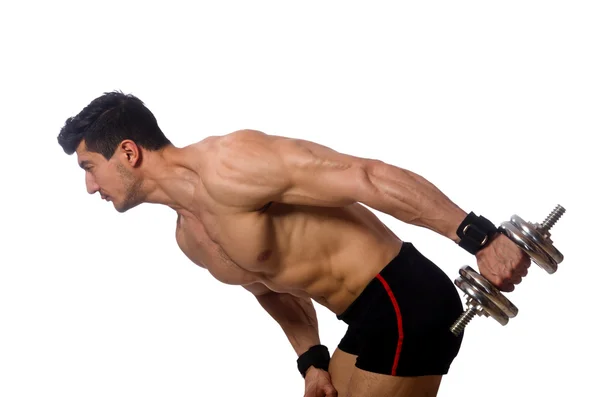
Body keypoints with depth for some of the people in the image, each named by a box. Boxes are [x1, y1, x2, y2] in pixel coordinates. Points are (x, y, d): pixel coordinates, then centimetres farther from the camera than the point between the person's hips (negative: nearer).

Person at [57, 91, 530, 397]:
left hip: (407, 302, -9)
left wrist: (481, 238, -28)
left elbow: (370, 177, -25)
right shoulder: (189, 237, 10)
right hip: (372, 315, 9)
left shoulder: (226, 164, -21)